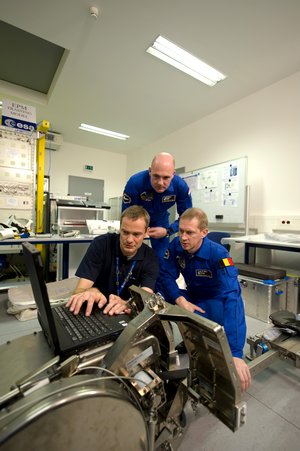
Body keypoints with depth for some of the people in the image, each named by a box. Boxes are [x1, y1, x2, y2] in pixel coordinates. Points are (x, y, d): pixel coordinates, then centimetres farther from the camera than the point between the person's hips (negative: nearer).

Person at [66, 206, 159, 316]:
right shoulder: (101, 244, -16)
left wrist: (125, 304, -44)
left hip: (126, 316, 1)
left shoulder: (150, 258, -11)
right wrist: (91, 292, -42)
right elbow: (80, 290, -20)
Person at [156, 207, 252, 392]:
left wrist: (235, 353, -49)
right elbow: (165, 277, -16)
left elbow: (231, 297, -41)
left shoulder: (218, 254, -32)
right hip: (194, 297, 4)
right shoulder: (176, 246, -18)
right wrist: (181, 300, -36)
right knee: (161, 293, -18)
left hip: (218, 301, -4)